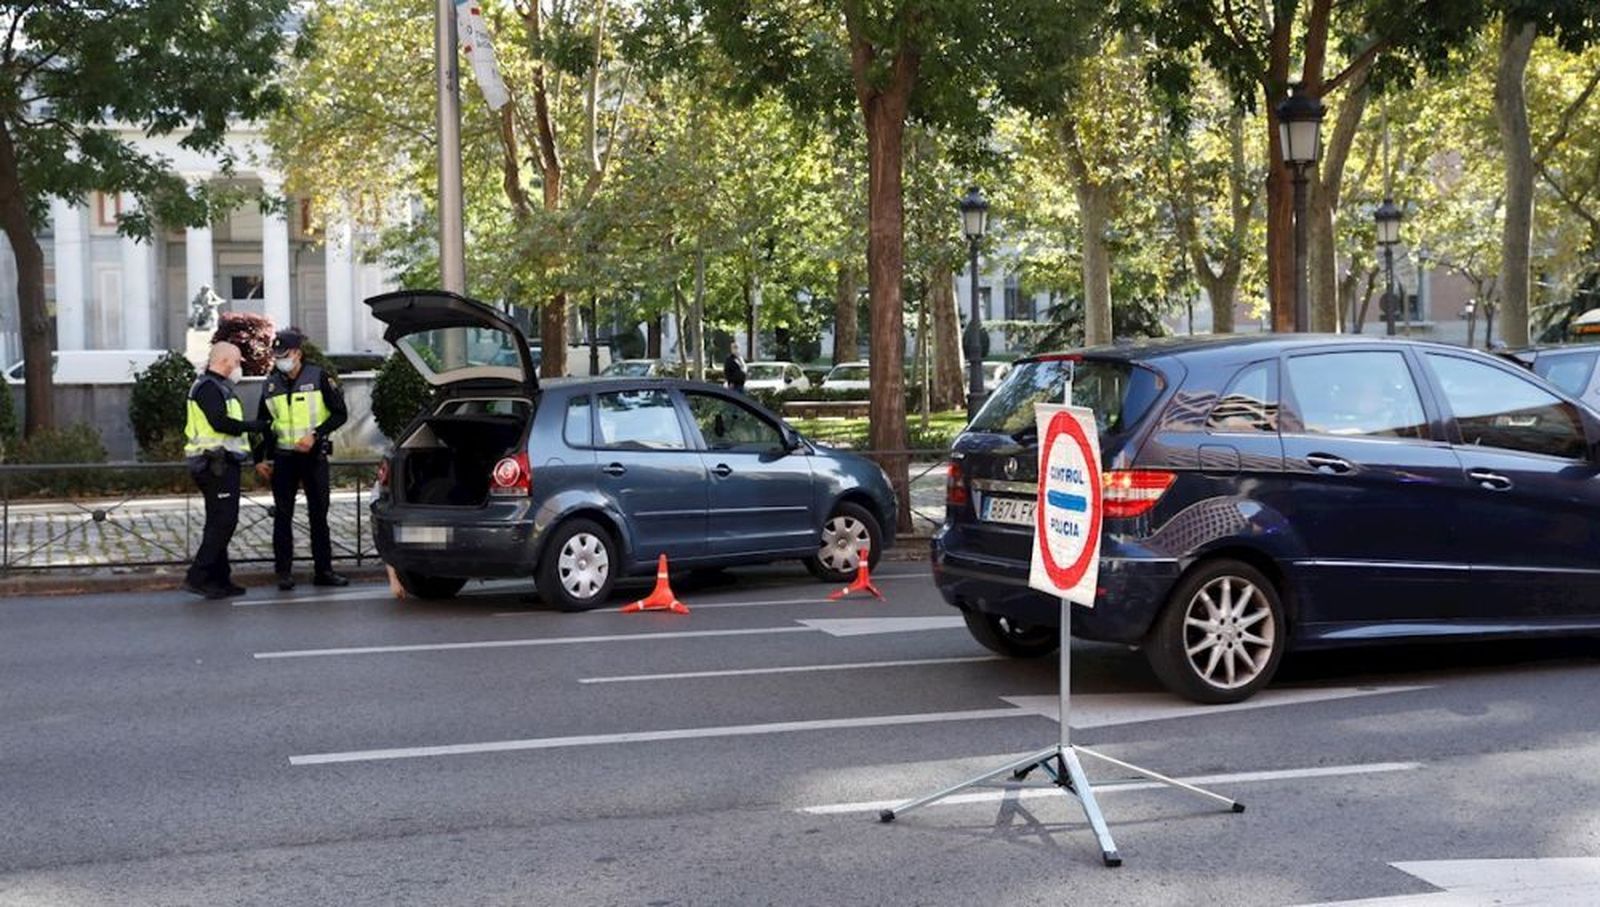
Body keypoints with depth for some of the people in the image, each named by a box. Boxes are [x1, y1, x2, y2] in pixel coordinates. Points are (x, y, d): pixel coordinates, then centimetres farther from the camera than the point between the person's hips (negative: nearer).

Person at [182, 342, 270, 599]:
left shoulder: (218, 387, 22)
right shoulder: (209, 387, -12)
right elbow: (220, 423, -24)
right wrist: (252, 426, -16)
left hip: (221, 464, 11)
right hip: (217, 464, -11)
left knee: (219, 523, 13)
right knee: (223, 522, -12)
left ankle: (219, 579, 18)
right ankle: (197, 577, -12)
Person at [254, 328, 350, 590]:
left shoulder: (318, 378, -3)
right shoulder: (271, 385, 7)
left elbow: (340, 414, -3)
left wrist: (315, 434, -15)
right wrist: (259, 459, 9)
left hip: (314, 456, -2)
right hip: (283, 458, 2)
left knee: (319, 514, 4)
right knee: (282, 516, 0)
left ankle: (323, 571, 9)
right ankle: (284, 573, 4)